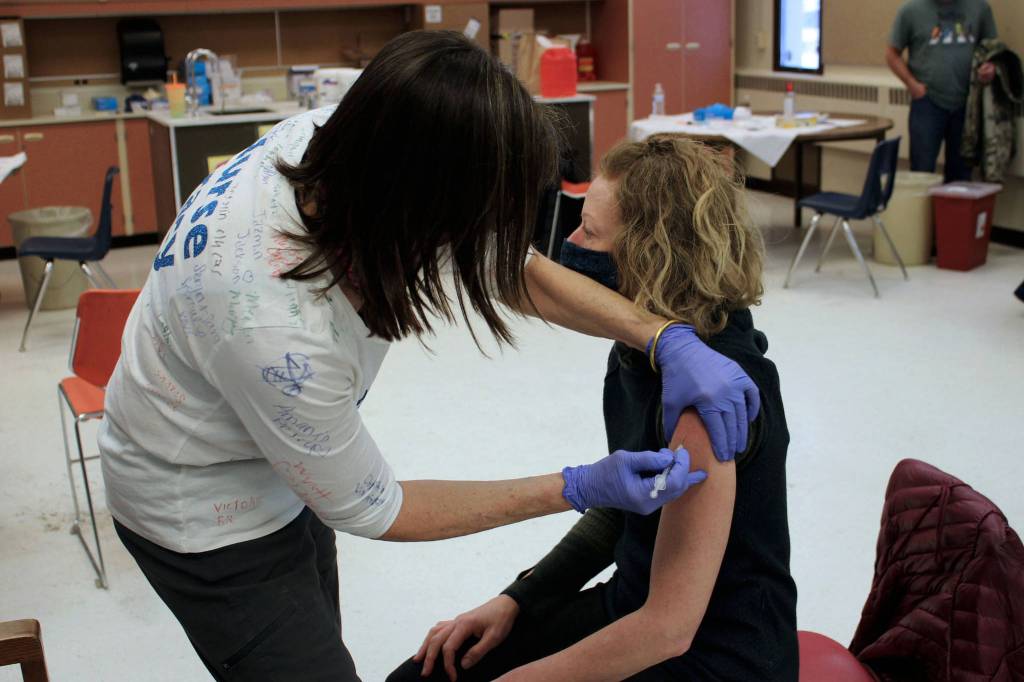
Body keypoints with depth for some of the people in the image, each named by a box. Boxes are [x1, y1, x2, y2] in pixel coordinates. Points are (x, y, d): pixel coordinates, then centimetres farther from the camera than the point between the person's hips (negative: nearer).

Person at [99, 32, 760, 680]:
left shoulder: (336, 139, -24)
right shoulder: (273, 330, -42)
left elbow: (511, 266, -10)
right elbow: (367, 510, -23)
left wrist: (669, 337, -20)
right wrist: (580, 490, -23)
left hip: (283, 463, 8)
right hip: (207, 512, -8)